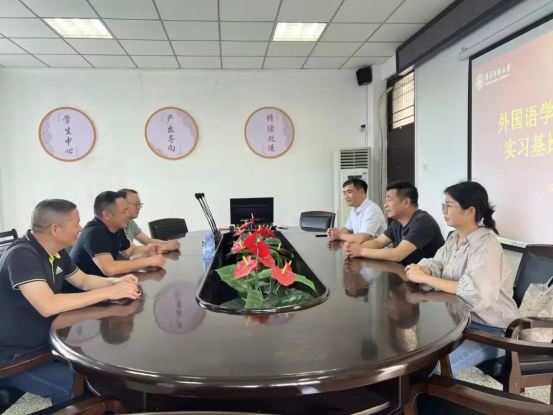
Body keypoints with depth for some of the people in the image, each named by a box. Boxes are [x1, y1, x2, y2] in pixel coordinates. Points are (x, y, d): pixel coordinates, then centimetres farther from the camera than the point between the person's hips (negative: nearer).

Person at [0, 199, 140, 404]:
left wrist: (117, 282, -6)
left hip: (45, 342, 8)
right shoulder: (21, 255, -26)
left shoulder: (56, 252, 0)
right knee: (75, 384, -24)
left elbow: (83, 281, 14)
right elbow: (47, 305, -38)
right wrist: (110, 292, -33)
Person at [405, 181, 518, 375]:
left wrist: (425, 278, -31)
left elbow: (476, 294, -37)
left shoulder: (485, 245, -24)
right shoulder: (454, 238, 5)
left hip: (489, 331, -8)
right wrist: (420, 270, -21)